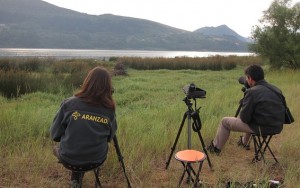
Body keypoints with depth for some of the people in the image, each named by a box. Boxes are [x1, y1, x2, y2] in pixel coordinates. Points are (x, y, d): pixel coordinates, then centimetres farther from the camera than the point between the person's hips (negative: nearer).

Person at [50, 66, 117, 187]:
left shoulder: (69, 104, -14)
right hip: (97, 160, 0)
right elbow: (110, 137, 3)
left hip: (69, 160, 0)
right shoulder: (109, 110, -11)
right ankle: (77, 178, 32)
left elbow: (55, 134, -6)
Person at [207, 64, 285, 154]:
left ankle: (216, 147, 26)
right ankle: (244, 142, 54)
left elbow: (244, 118, -14)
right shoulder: (276, 89, 5)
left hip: (262, 128, -7)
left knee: (225, 121, 9)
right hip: (277, 128, 8)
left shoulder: (252, 92, -17)